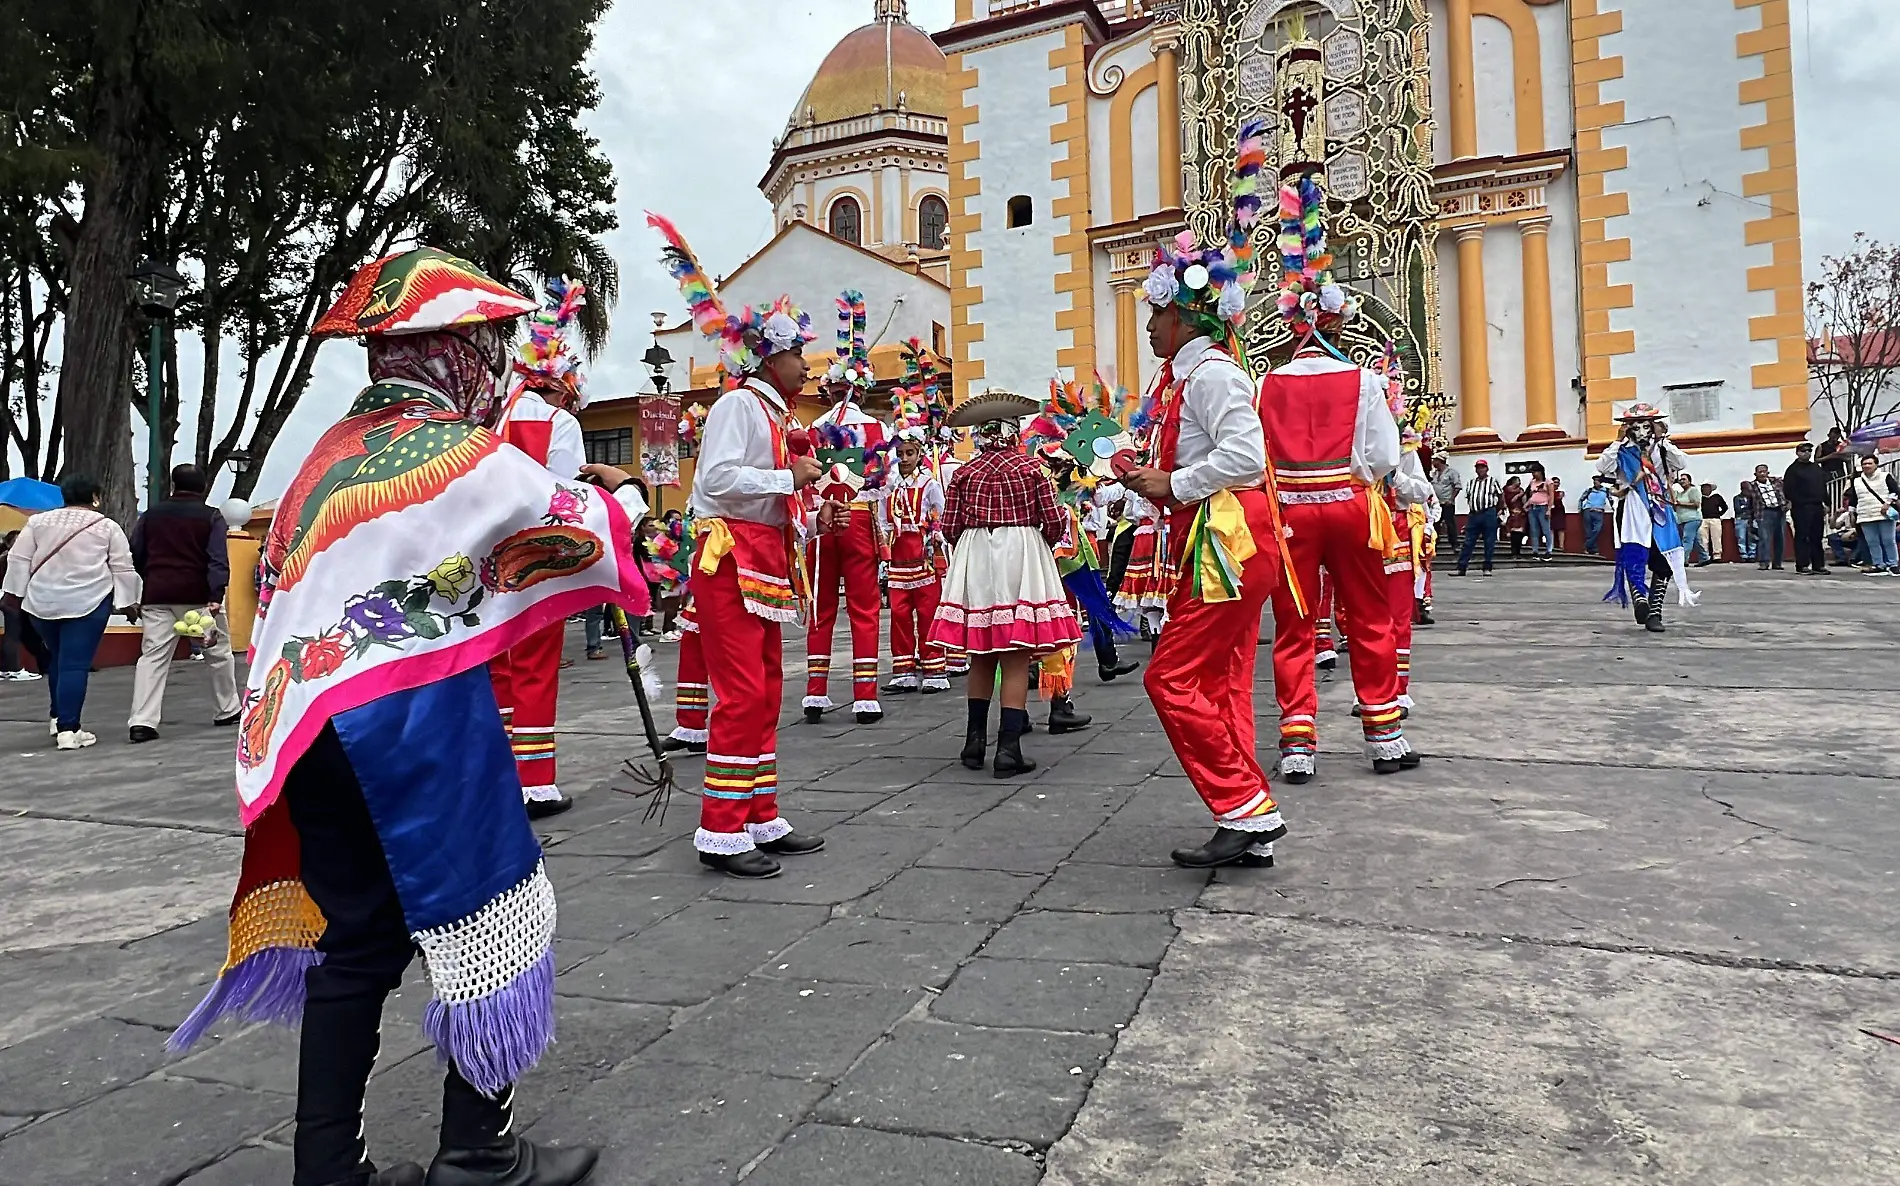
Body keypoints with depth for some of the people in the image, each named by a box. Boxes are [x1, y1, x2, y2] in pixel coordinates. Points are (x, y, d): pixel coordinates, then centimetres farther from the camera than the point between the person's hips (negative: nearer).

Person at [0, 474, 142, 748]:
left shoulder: (38, 521, 7)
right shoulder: (107, 527, 0)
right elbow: (123, 569, 0)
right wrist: (128, 602, 5)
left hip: (42, 603, 4)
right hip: (87, 603, -4)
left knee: (56, 660, 21)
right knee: (75, 665, -5)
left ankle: (59, 718, 25)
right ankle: (68, 729, -8)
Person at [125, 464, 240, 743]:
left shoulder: (151, 515, 11)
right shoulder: (212, 517, 1)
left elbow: (135, 556, 10)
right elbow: (218, 560, -11)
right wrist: (216, 597, -18)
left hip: (158, 596, 3)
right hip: (198, 595, -2)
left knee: (152, 657, 0)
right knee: (219, 652, 13)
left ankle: (142, 722, -12)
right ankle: (226, 712, 23)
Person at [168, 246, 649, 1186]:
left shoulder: (333, 452, 15)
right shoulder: (464, 455, -7)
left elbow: (284, 582, 19)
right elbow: (580, 526, 2)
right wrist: (625, 498, 22)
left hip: (314, 726, 8)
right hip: (418, 725, -8)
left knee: (358, 939, 14)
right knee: (488, 914, 5)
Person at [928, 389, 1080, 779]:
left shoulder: (964, 472, 3)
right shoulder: (1030, 468, -2)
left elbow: (950, 527, 1)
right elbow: (1055, 520, -5)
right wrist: (1042, 543, 16)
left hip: (975, 563, 3)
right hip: (1020, 560, -3)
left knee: (981, 657, 14)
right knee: (1015, 660, -2)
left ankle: (975, 741, 20)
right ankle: (1008, 749, -6)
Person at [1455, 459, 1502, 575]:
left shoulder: (1493, 481, 4)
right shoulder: (1470, 483, 15)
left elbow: (1501, 496, 7)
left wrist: (1498, 510, 6)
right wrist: (1472, 509, 7)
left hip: (1489, 514, -3)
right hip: (1473, 514, 3)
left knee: (1489, 543, 1)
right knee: (1468, 543, 0)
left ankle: (1487, 568, 7)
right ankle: (1461, 568, -1)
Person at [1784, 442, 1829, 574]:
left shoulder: (1817, 469, 19)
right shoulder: (1793, 469, -3)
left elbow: (1824, 487, 21)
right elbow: (1788, 489, -10)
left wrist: (1826, 503, 13)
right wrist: (1794, 502, -18)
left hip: (1817, 507, 7)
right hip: (1801, 508, -7)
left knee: (1817, 537, 8)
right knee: (1802, 537, -6)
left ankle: (1818, 564, 12)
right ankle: (1802, 565, -5)